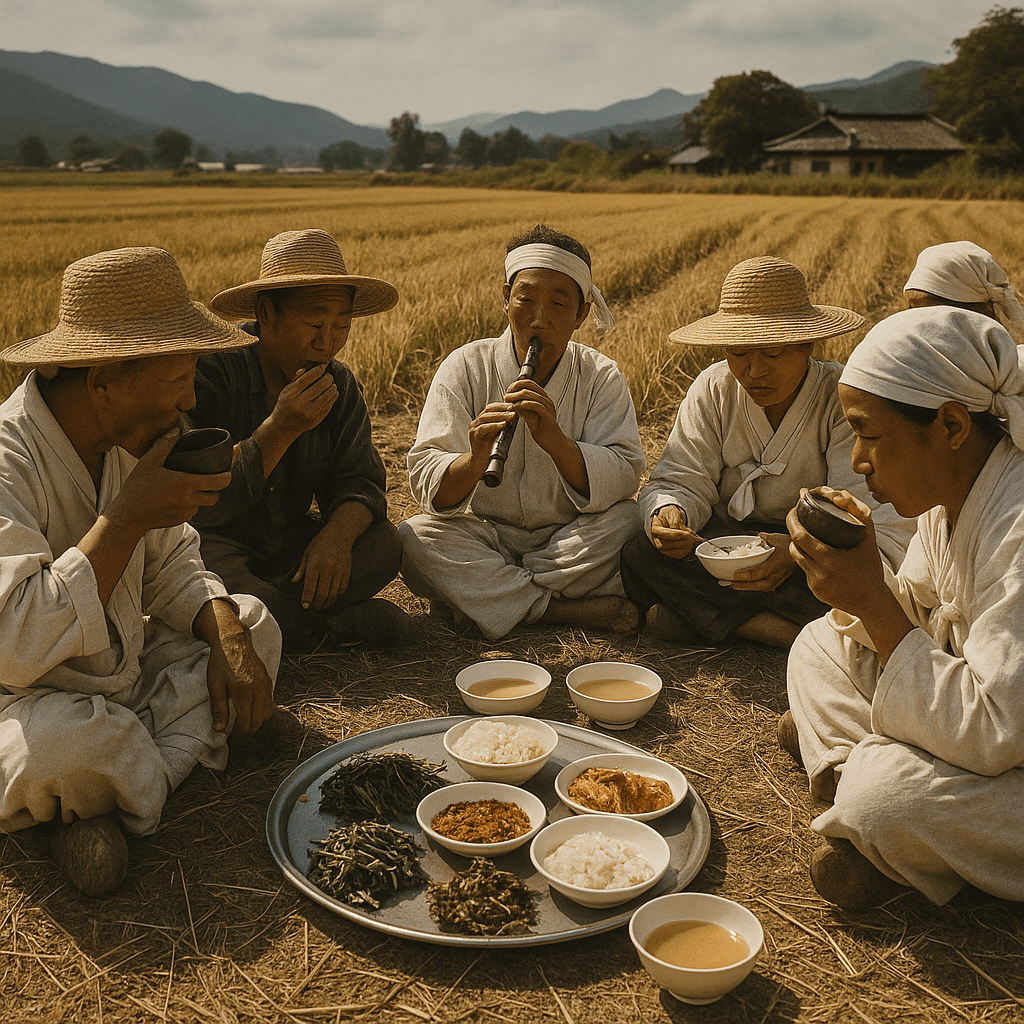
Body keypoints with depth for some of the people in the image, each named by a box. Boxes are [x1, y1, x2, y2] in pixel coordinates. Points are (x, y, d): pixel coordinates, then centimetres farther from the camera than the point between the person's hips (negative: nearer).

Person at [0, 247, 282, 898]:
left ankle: (106, 804, -10)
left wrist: (225, 632, -13)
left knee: (253, 624, 6)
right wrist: (126, 519, -31)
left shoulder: (127, 441, 0)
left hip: (121, 674, 9)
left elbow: (170, 570, 8)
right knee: (64, 748, -40)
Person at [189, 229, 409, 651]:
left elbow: (358, 481, -3)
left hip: (289, 545, 5)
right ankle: (328, 622, -21)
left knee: (383, 544, -16)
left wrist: (338, 532, -27)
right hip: (215, 544, -4)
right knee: (191, 555, -38)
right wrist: (279, 429, -33)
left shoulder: (340, 385, 0)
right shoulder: (210, 371, -20)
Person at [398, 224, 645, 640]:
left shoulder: (601, 377, -3)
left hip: (568, 542, 1)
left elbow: (622, 480, -16)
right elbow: (427, 487, -14)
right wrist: (476, 459, -36)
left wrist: (556, 441, -33)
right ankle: (566, 610, -21)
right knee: (414, 537, -27)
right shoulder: (465, 368, -6)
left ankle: (476, 597, -17)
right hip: (484, 537, 0)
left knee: (627, 521, -27)